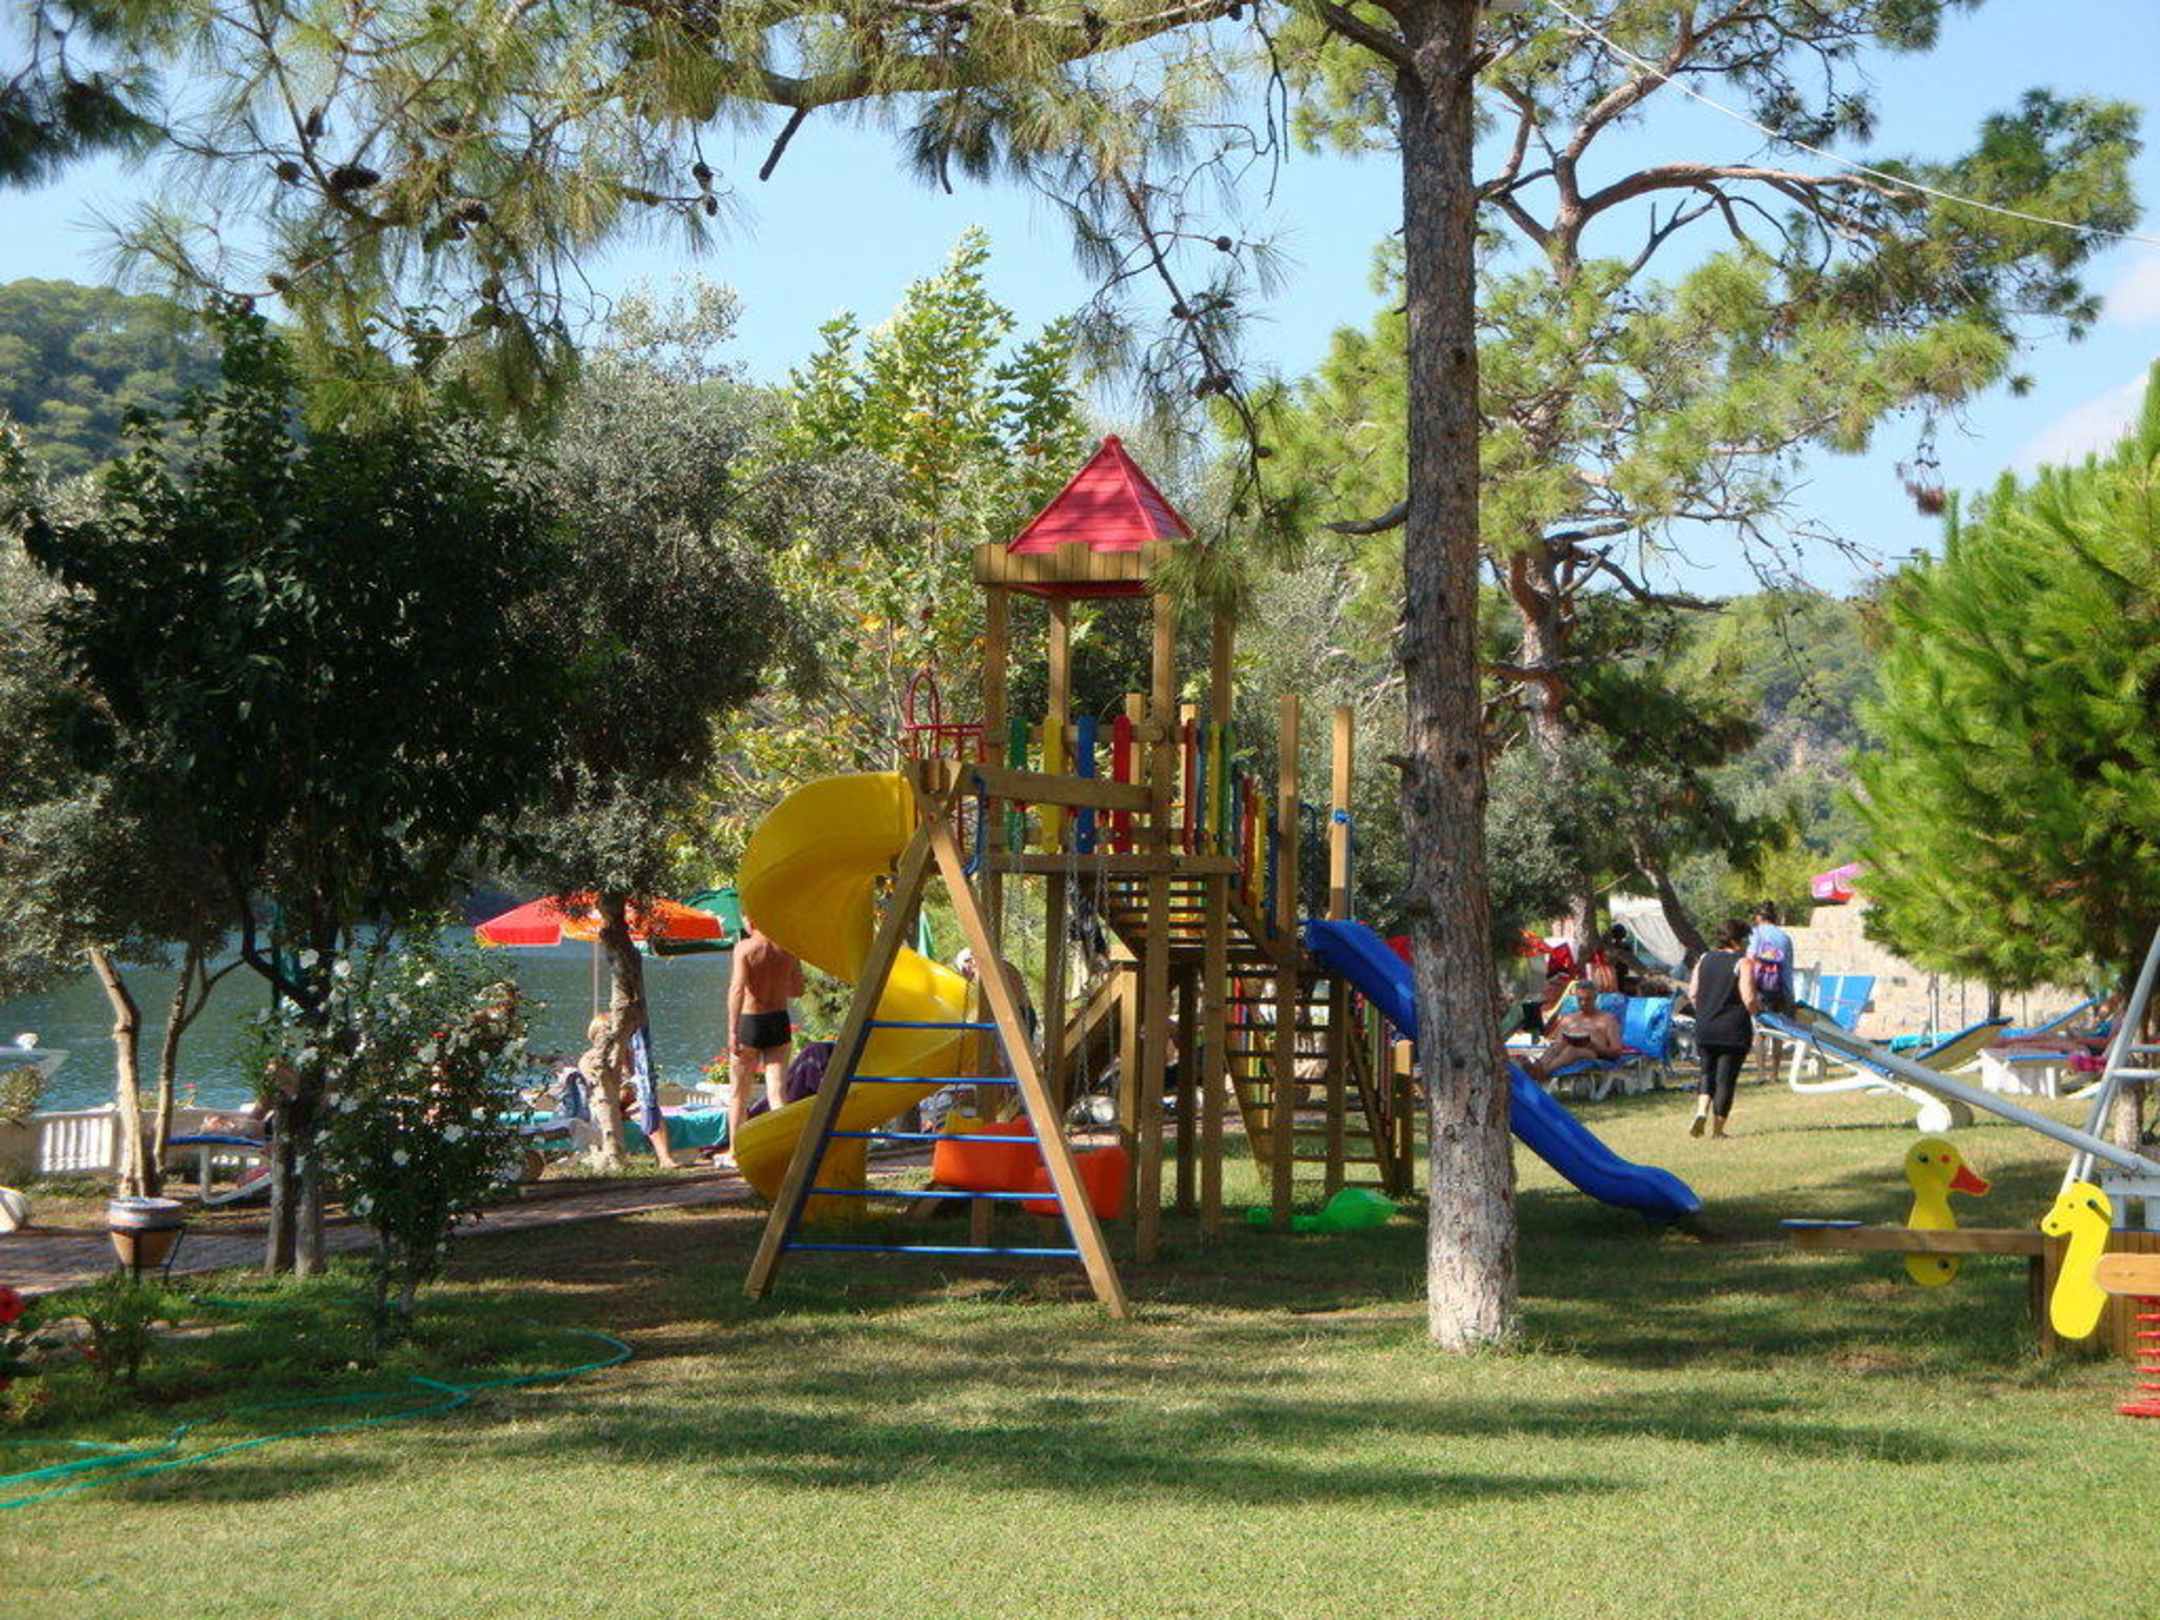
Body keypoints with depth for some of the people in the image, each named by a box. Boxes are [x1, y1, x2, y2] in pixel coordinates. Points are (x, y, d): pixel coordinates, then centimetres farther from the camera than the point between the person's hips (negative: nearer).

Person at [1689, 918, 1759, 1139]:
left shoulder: (1704, 959, 6)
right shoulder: (1743, 963, -10)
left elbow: (1692, 994, 7)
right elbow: (1749, 1000, -16)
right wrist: (1758, 1001, 5)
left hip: (1704, 1029, 5)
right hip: (1734, 1031, -5)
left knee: (1708, 1073, 18)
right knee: (1726, 1078, 4)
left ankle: (1701, 1111, -4)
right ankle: (1717, 1127, 7)